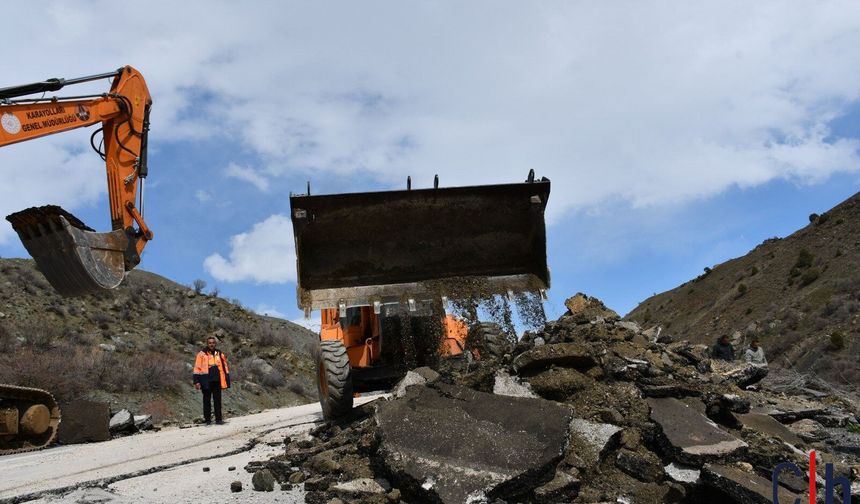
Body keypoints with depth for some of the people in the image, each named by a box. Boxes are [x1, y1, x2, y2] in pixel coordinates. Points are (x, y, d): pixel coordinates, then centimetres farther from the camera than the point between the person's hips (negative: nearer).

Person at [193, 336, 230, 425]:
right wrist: (196, 381, -8)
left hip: (217, 381, 2)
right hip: (206, 381, -2)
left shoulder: (220, 354, 10)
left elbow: (225, 367, 15)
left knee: (217, 400, 4)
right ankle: (207, 419, 12)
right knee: (207, 400, 5)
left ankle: (218, 419, 9)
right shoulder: (202, 354, 0)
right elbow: (197, 368, -1)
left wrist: (227, 381, 10)